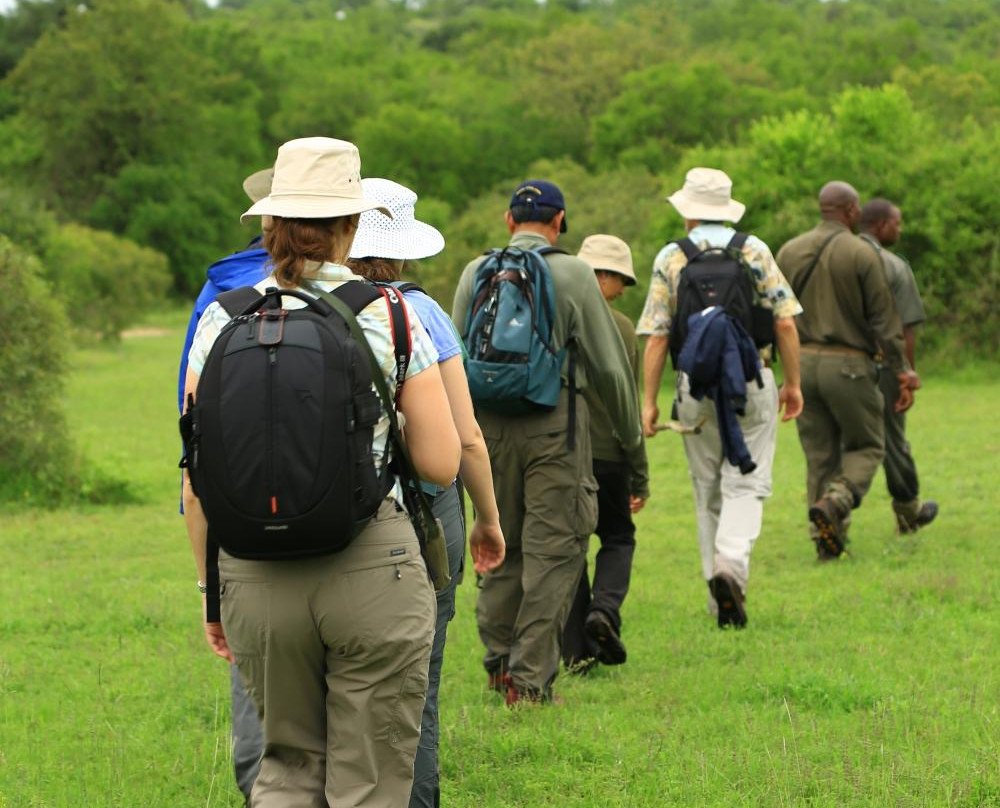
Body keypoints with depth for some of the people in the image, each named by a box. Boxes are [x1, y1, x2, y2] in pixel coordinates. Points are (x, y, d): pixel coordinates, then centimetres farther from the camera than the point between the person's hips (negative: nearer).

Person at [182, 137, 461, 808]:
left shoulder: (223, 319, 2)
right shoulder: (392, 315, -2)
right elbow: (441, 464, -3)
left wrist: (210, 586, 13)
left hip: (256, 574, 2)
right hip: (374, 566, -2)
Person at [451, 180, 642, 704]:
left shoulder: (475, 273, 6)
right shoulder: (572, 274, -3)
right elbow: (608, 365, 0)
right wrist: (630, 431, 14)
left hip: (488, 423, 4)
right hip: (554, 424, -4)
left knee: (501, 543, 16)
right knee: (552, 549, 0)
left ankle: (499, 660, 20)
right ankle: (530, 677, -2)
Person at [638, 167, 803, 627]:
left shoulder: (670, 258, 2)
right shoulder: (754, 250, 2)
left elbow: (657, 336, -2)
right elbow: (784, 322, -1)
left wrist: (649, 400, 2)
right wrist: (793, 382, 8)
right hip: (750, 380, -1)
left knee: (708, 490, 11)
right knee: (747, 483, 1)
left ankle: (722, 604, 12)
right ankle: (731, 564, -25)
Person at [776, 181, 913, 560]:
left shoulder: (789, 252, 5)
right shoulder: (862, 254, -9)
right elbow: (884, 320, -8)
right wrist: (901, 373, -4)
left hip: (803, 361, 4)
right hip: (848, 365, -4)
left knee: (819, 454, 10)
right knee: (867, 447, 10)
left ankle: (826, 541, 6)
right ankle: (834, 501, -17)